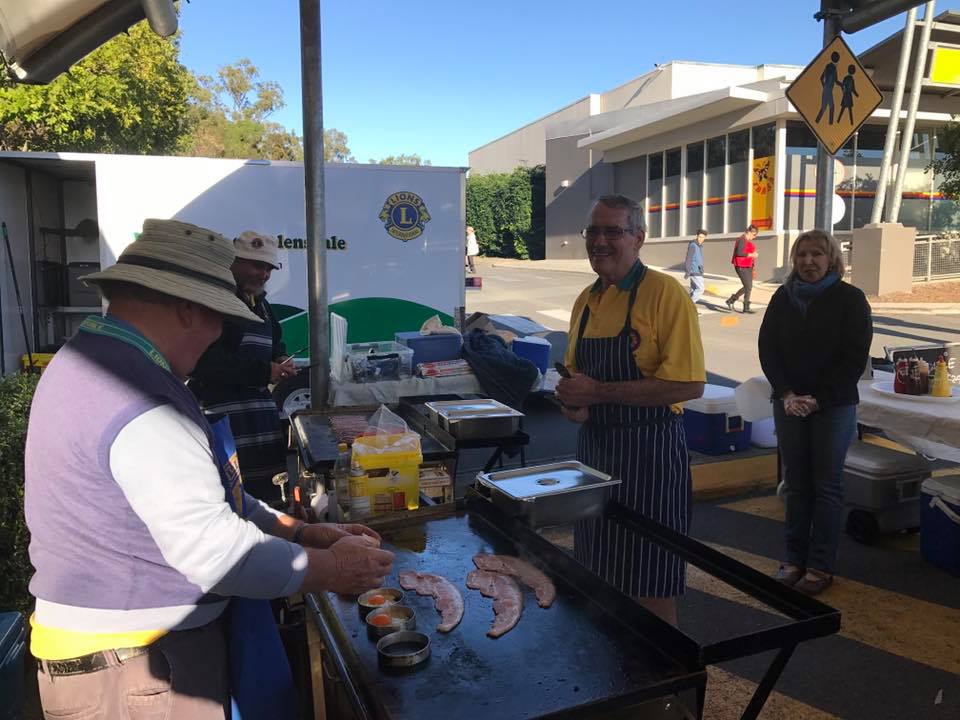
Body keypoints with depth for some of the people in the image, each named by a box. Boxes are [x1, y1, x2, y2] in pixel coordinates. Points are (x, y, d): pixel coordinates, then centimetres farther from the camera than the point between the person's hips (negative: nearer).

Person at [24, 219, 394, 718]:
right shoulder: (141, 407, -28)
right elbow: (214, 550, -27)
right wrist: (332, 569, -13)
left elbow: (195, 492, 10)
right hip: (131, 673, -9)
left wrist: (302, 533, 5)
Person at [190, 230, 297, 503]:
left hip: (260, 401, 9)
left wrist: (280, 362, 5)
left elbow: (273, 345, 30)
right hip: (222, 407, -9)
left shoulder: (260, 303, 19)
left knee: (267, 485, 12)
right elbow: (206, 360, -21)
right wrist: (262, 371, -19)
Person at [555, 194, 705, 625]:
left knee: (650, 587, 6)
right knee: (599, 572, 20)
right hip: (594, 445, 7)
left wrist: (598, 392, -22)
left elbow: (688, 384, -21)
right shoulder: (587, 299, 9)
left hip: (648, 450, -7)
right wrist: (570, 400, -3)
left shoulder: (665, 294, -14)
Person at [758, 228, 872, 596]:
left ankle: (821, 566, 10)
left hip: (834, 406, -3)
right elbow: (767, 348, 3)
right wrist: (786, 395, -8)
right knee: (796, 483, 7)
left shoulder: (850, 299, -4)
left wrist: (817, 399, -12)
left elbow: (854, 358, -7)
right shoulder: (783, 297, 5)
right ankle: (795, 558, 16)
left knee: (826, 485, 2)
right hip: (789, 404, 3)